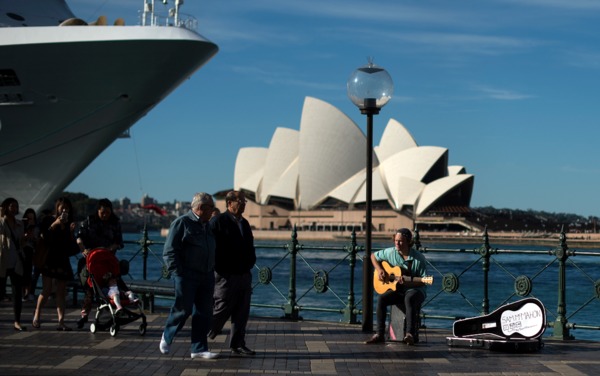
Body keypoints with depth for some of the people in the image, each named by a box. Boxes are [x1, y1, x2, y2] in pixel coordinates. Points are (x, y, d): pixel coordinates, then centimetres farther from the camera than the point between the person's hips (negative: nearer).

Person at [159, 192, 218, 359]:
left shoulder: (206, 226, 16)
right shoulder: (182, 223, -8)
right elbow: (170, 251, -10)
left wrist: (212, 270, 14)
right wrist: (178, 273, -15)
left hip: (206, 277, 7)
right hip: (187, 276, -7)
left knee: (204, 313, 4)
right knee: (183, 309, -2)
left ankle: (199, 348, 10)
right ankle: (167, 337, 24)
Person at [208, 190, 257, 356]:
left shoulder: (244, 223, 15)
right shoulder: (218, 222, -9)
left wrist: (250, 263, 10)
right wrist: (219, 269, -14)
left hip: (244, 274, 7)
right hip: (226, 276, -7)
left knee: (242, 313, 7)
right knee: (221, 310, -2)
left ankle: (237, 344, 14)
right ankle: (202, 339, 19)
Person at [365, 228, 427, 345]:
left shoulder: (419, 258, -12)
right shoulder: (390, 252, 0)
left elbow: (423, 281, -12)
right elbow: (373, 256, 16)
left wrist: (407, 282, -29)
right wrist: (379, 270, -1)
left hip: (414, 289, -4)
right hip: (397, 289, 4)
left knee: (409, 299, -40)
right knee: (381, 299, -25)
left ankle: (410, 334, -44)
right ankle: (379, 334, -23)